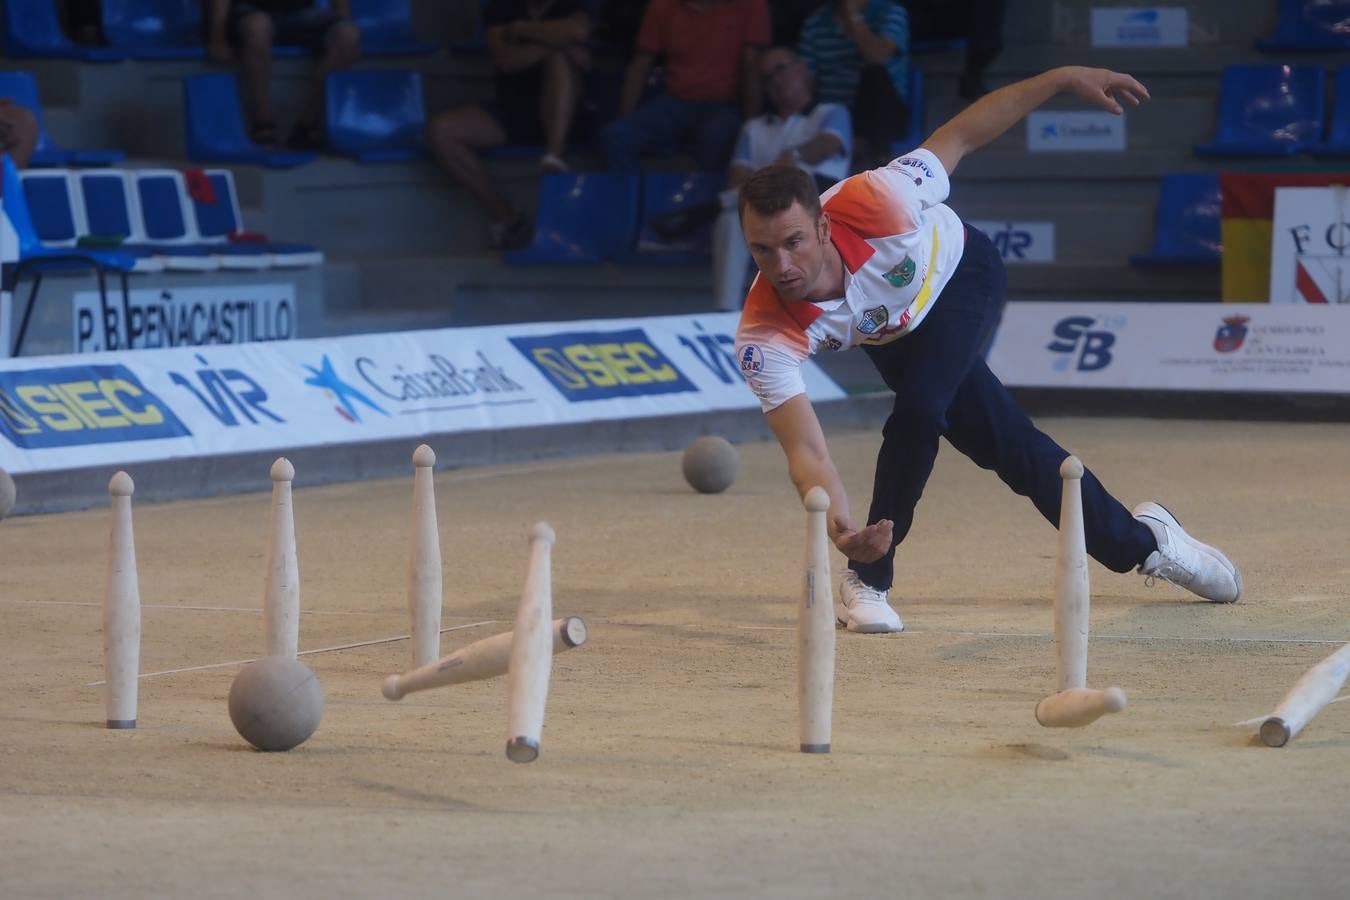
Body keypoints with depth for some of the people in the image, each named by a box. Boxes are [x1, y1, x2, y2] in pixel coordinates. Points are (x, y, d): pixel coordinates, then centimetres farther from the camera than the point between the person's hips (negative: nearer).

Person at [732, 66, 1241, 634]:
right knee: (1006, 443, 1)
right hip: (891, 332, 2)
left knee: (919, 406, -21)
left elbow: (958, 137, -26)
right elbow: (806, 452, -43)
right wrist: (838, 526, -63)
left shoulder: (875, 203, -43)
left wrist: (1061, 79, -20)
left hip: (957, 273, -2)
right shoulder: (764, 337, -40)